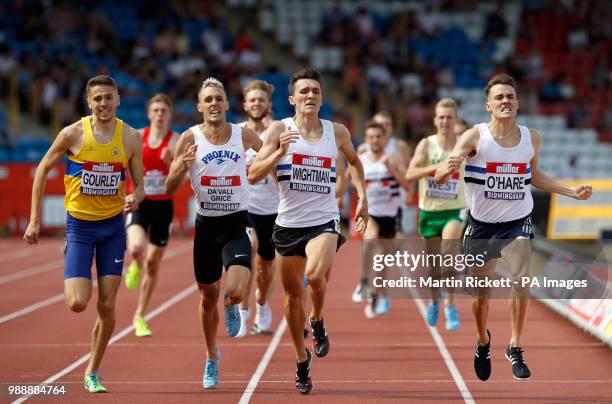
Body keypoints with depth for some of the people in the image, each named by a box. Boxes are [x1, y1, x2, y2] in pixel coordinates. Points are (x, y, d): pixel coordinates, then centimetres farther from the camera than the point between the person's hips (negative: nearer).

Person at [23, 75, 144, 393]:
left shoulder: (130, 137, -3)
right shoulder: (73, 134, -9)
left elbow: (139, 184, 3)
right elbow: (42, 170, 1)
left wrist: (135, 198, -22)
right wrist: (34, 220, -2)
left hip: (113, 226, 2)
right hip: (80, 225, -2)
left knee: (107, 305, 1)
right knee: (78, 303, -13)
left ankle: (92, 372, 18)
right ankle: (70, 279, 24)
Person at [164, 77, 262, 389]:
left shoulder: (243, 135, -4)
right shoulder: (189, 138, -6)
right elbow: (170, 188, -5)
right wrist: (183, 165, -23)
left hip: (236, 225, -1)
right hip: (206, 225, 1)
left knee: (235, 291, -21)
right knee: (208, 296, 12)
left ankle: (231, 306, 19)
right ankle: (212, 358, 36)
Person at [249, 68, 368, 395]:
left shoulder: (337, 132, 3)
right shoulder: (279, 130, -3)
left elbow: (354, 161, 25)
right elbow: (253, 175, -10)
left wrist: (362, 197, 17)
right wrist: (280, 152, -23)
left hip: (324, 221, -1)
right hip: (288, 223, 1)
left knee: (315, 275, -29)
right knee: (293, 295, 9)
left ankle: (318, 322, 3)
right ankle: (302, 360, 28)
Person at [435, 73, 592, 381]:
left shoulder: (531, 138, -3)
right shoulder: (475, 137, -15)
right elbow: (439, 177, -23)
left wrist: (571, 192, 10)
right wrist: (448, 168, -46)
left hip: (518, 221, 1)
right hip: (481, 223, -1)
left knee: (521, 279, -21)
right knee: (481, 292, 10)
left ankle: (515, 348, -7)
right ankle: (483, 341, 39)